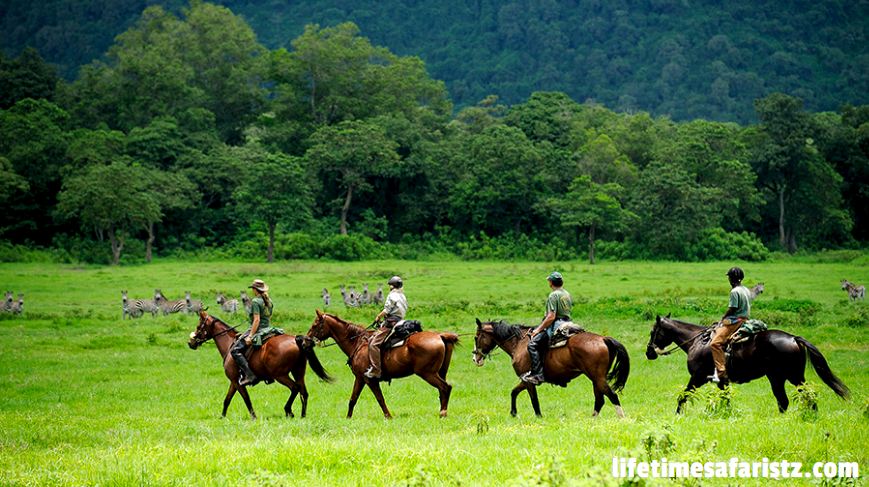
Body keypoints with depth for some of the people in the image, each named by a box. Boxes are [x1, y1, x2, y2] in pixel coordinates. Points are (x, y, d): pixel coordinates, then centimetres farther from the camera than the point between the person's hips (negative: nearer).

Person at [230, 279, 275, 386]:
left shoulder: (255, 301, -13)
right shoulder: (269, 301, 12)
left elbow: (257, 320, -20)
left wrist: (250, 336, -21)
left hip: (257, 330, -9)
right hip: (268, 329, 9)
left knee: (235, 350, -8)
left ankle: (249, 375, -21)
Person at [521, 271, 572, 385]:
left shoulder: (553, 296, -14)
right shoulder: (567, 294, 14)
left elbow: (551, 317, -20)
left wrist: (538, 330, -13)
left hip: (556, 325, -10)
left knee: (532, 344, -15)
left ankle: (537, 374, -24)